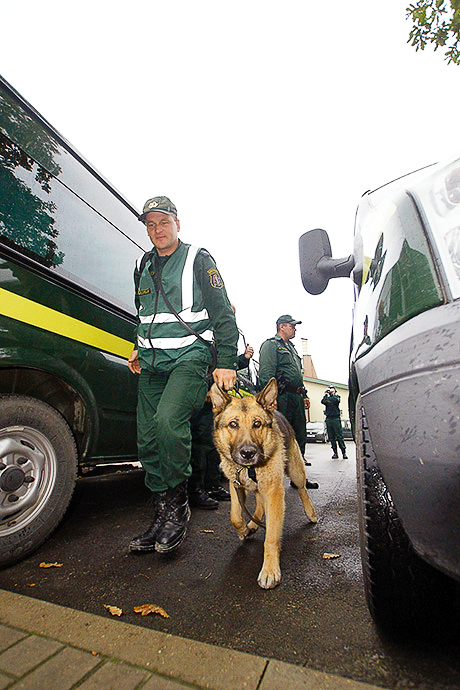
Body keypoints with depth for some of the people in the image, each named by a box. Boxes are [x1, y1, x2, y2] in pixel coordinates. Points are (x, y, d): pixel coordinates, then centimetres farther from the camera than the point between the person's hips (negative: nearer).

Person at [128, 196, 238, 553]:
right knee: (148, 440, 2)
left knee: (169, 420, -27)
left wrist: (227, 362, -12)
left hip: (190, 356, -6)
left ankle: (178, 506, -5)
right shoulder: (143, 266, 19)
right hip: (152, 363, 6)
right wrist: (139, 347, 19)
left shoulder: (199, 259, 1)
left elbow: (223, 313, -4)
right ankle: (162, 516, 16)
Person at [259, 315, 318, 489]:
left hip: (296, 398, 9)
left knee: (299, 438, 11)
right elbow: (266, 373, -14)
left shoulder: (291, 348, 27)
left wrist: (304, 396, 19)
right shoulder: (271, 344, -1)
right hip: (282, 396, -9)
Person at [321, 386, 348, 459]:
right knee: (331, 437, 4)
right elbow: (323, 402, -5)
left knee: (339, 436, -6)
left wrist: (331, 393, -11)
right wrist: (326, 394, -8)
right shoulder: (327, 398, 16)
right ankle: (335, 452, 9)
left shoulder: (337, 397, 8)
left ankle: (344, 452, -1)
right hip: (328, 419, 3)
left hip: (336, 418, -3)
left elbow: (336, 400, -15)